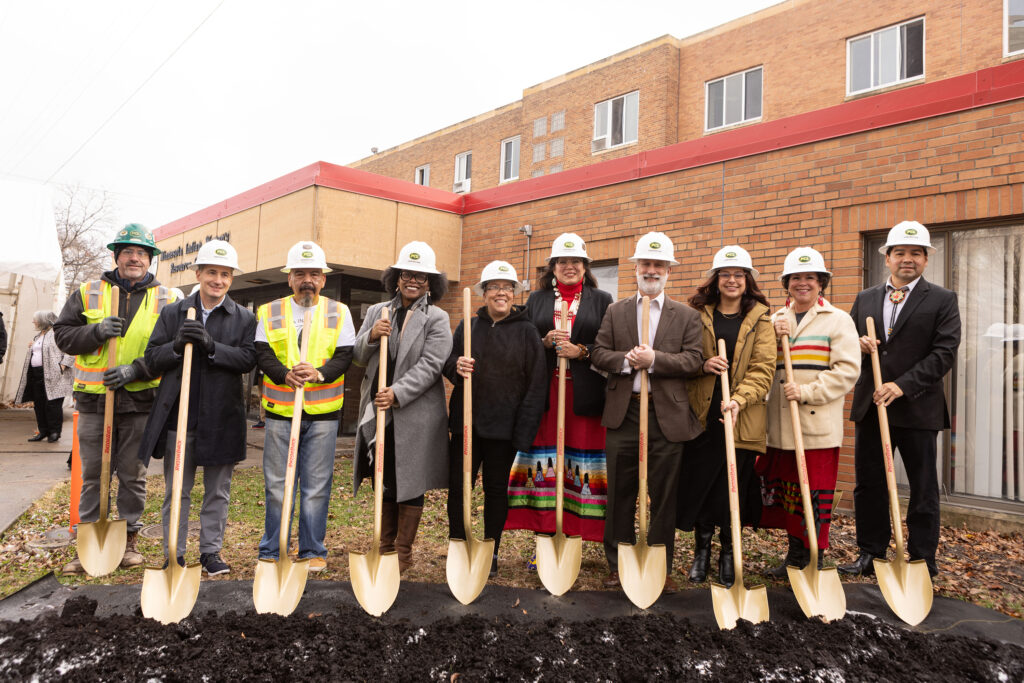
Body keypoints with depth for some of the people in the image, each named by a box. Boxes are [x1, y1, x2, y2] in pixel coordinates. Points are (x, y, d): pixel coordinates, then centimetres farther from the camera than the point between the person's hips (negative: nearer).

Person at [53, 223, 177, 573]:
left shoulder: (165, 299, 2)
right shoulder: (88, 292, 6)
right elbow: (62, 334, 5)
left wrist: (135, 370, -15)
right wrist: (96, 331, -14)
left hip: (140, 402, -1)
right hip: (93, 400, 1)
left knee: (133, 475, 9)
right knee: (92, 475, 9)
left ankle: (129, 540, 22)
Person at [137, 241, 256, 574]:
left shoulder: (244, 318, 4)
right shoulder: (172, 313, 8)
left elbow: (248, 359, -7)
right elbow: (152, 357, 4)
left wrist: (211, 346, -20)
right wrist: (177, 345, -15)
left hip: (222, 420, 0)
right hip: (179, 417, 1)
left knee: (217, 492, 10)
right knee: (176, 491, 10)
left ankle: (211, 551, 24)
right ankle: (174, 554, 23)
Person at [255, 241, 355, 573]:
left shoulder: (339, 312, 6)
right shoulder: (269, 313, 8)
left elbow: (345, 356, -2)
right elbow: (262, 355, -2)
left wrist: (319, 374, -21)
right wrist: (286, 375, -21)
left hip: (323, 413, 0)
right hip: (280, 411, 0)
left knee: (317, 486, 6)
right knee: (277, 485, 7)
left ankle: (313, 551, 20)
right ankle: (271, 552, 21)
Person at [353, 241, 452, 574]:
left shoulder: (437, 318, -3)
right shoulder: (376, 311, 10)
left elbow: (430, 365, -12)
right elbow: (358, 357, 8)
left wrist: (397, 393, -22)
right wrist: (371, 337, -12)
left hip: (414, 415, -4)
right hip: (378, 412, 4)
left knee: (410, 484, 5)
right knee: (386, 482, 15)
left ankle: (403, 552, 18)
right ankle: (385, 546, 29)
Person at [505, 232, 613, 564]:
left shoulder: (601, 300, 10)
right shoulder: (537, 299, 14)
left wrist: (582, 351, -12)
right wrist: (546, 342, -8)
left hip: (584, 396, -1)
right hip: (544, 395, 1)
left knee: (579, 460, 0)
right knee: (543, 463, 1)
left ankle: (569, 535, 10)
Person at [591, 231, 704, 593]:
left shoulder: (687, 316, 7)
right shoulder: (616, 311, 11)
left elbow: (694, 360, -4)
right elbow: (598, 353, 4)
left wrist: (655, 359, -17)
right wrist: (625, 360, -15)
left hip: (667, 415, -1)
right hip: (623, 412, 1)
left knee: (664, 496, 6)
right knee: (620, 493, 9)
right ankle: (617, 563, 22)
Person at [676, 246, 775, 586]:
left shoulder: (760, 320, 4)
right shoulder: (699, 315, 8)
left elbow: (762, 370, -5)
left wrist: (738, 399, -20)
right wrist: (703, 365, -12)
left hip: (740, 419, -1)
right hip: (701, 415, 1)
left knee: (733, 489, 5)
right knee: (698, 484, 5)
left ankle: (728, 555, 25)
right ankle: (701, 551, 25)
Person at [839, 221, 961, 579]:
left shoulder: (942, 300, 0)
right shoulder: (865, 299, 11)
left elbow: (944, 352, -9)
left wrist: (902, 385, -19)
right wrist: (858, 345, -8)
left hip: (917, 408, -4)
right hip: (870, 406, 4)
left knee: (923, 490, 7)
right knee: (868, 485, 10)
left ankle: (923, 562, 19)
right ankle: (871, 554, 23)